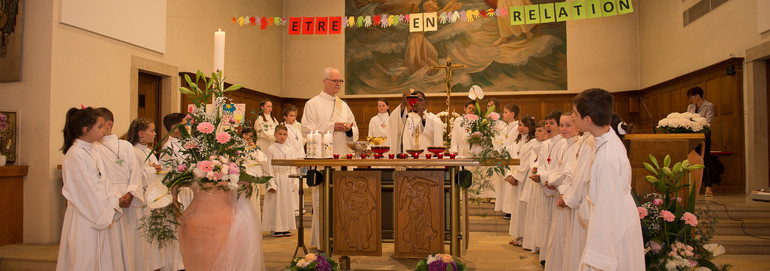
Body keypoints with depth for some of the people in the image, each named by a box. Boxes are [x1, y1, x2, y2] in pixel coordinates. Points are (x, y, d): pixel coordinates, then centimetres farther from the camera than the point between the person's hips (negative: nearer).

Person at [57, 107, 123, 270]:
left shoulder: (92, 152, 11)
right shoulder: (75, 155, -15)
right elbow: (87, 190, -17)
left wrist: (113, 206, 1)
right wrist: (106, 214, -14)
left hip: (101, 215, 8)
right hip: (85, 219, -8)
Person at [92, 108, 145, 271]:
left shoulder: (126, 146, 10)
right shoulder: (94, 148, 2)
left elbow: (135, 172, 4)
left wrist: (130, 193, -13)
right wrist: (117, 197, -17)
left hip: (131, 201, 3)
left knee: (132, 238, 5)